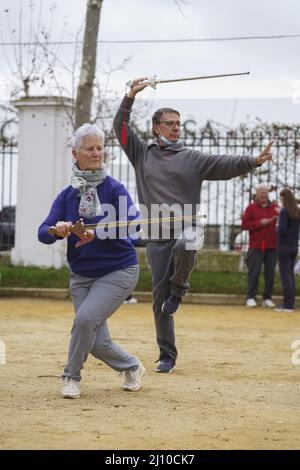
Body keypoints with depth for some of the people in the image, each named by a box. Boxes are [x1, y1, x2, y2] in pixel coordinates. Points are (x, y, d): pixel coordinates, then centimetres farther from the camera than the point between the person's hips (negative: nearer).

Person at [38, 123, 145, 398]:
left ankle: (72, 376, -3)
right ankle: (132, 367, 28)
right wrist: (57, 230, -30)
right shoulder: (67, 196, 3)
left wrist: (97, 234, -35)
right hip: (81, 276, 4)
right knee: (96, 343, -1)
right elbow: (43, 233, -6)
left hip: (118, 271, -4)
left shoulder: (114, 189, -6)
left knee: (86, 318, -24)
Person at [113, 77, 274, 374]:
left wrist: (254, 161, -21)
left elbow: (224, 165, -5)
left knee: (184, 246, -39)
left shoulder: (192, 159, 7)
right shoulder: (142, 154, 13)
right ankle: (167, 356, 12)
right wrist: (130, 97, -4)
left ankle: (178, 289, -8)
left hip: (186, 228, -2)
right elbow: (120, 128, 8)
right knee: (159, 298, -1)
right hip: (156, 235, 2)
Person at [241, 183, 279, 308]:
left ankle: (267, 299, 7)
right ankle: (251, 298, 2)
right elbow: (244, 224, -2)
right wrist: (260, 223, -13)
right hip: (256, 246, -2)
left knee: (270, 273, 2)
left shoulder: (274, 207, 10)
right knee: (254, 273, -5)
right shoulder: (251, 208, 5)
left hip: (271, 246, 2)